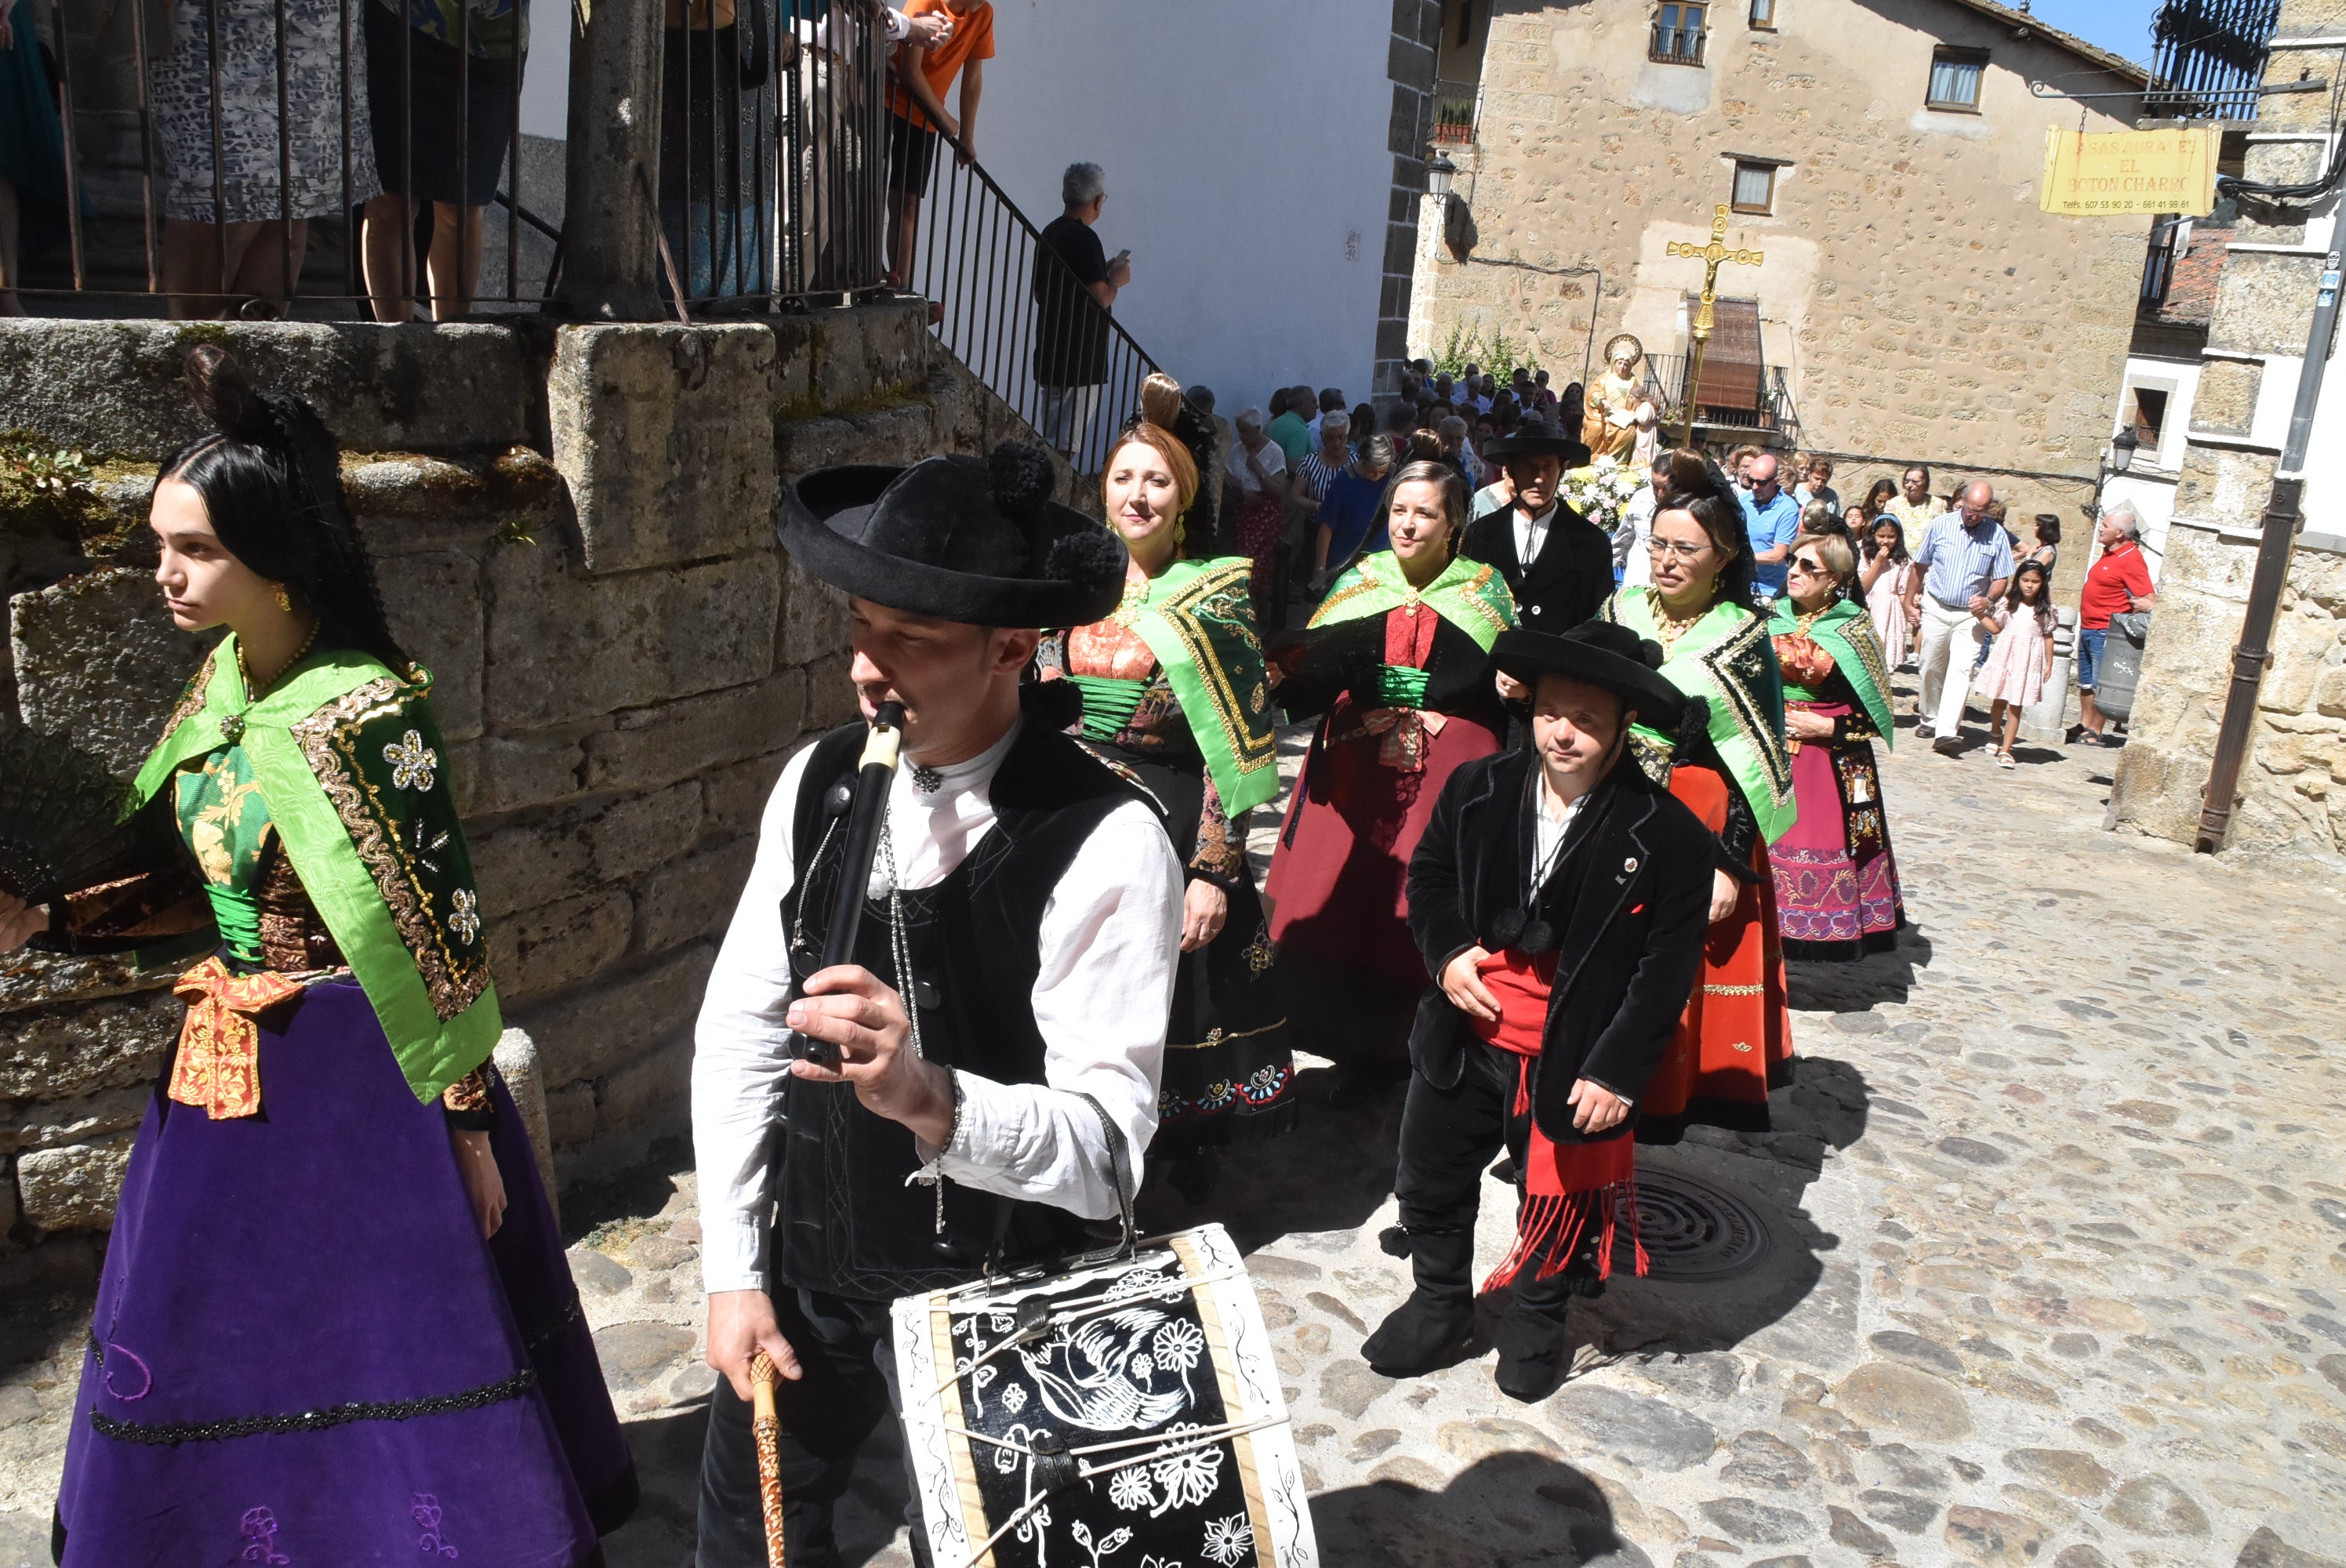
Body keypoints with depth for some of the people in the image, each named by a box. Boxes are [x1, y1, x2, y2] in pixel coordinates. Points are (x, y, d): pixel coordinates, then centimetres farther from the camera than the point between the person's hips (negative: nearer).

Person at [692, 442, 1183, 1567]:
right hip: (806, 1269, 5)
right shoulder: (819, 781, -6)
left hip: (996, 1307, -5)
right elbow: (739, 1032, 0)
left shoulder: (1105, 845, -24)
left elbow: (1107, 1147, -24)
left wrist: (932, 1097, -42)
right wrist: (732, 1272, 0)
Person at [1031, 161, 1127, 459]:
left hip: (1050, 355, 9)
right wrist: (1116, 280, 0)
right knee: (1064, 445, -7)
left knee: (1051, 438, 15)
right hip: (1080, 359, -9)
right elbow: (1101, 299, -22)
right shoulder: (1085, 239, -15)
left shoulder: (1050, 233, 13)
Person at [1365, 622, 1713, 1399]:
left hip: (1572, 1065, -3)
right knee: (1431, 1187, 19)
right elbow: (1429, 875, 8)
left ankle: (1535, 1322, 43)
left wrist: (1616, 1072, -16)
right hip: (1463, 1042, 4)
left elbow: (1667, 969, -13)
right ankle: (1439, 1304, 44)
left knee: (1556, 1204, 17)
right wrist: (1447, 951, -9)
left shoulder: (1670, 836, -17)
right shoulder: (1478, 788, -7)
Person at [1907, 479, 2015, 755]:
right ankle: (1929, 721, 28)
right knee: (1931, 668, 9)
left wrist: (1988, 600, -19)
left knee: (1961, 669, -14)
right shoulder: (1940, 525, -2)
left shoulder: (1997, 535, -4)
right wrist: (1909, 602, 8)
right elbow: (1920, 566, 8)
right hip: (1935, 607, 1)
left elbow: (2002, 579, 1)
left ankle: (1946, 732, -21)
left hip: (1970, 614, -1)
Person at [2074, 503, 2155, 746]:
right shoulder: (2109, 553, 13)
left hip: (2105, 633, -10)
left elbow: (2148, 600, -21)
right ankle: (2084, 726, 25)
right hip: (2088, 629, 10)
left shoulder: (2131, 559, -16)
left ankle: (2096, 733, 5)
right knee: (2085, 683, 16)